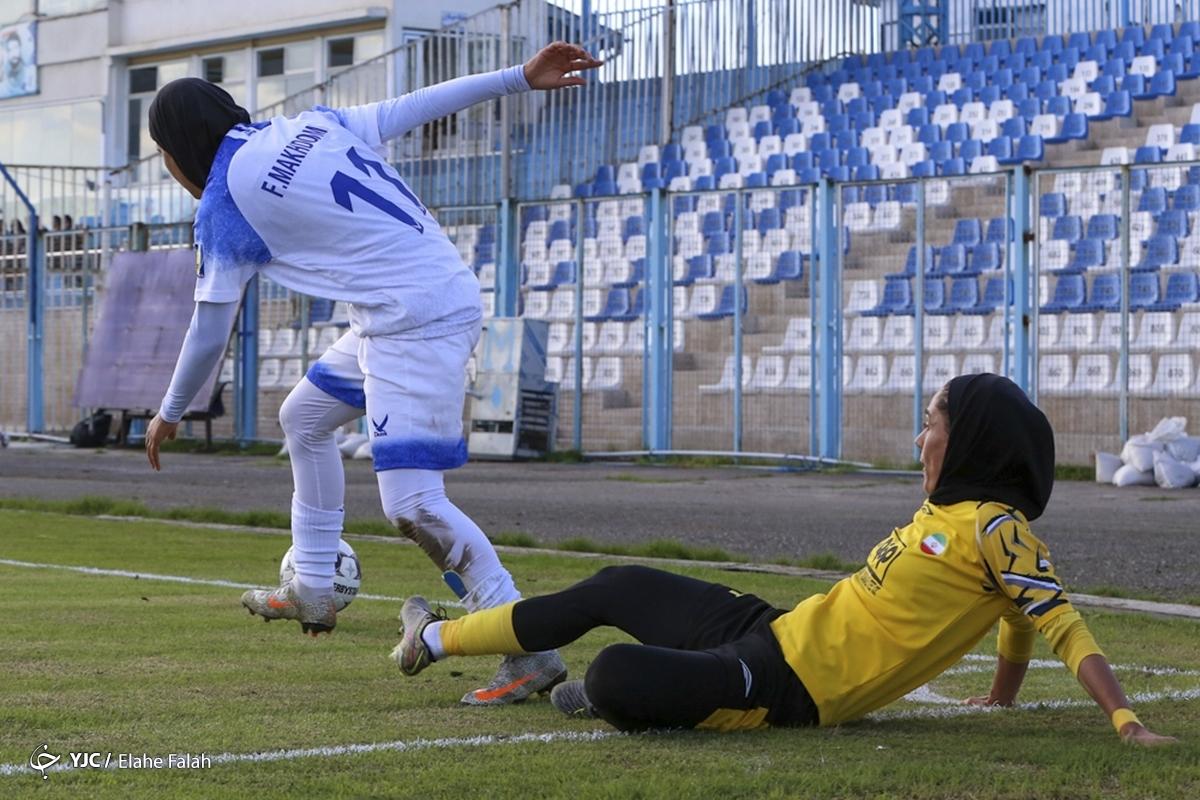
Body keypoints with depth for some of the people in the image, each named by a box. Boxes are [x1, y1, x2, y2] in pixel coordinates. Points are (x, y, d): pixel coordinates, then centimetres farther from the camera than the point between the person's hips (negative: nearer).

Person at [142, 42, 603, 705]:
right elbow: (419, 106, 9)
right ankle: (312, 592, 35)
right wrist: (521, 77, 14)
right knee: (303, 416, 26)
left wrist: (171, 413, 14)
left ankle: (531, 652, -18)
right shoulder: (313, 125, 13)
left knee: (412, 505, -15)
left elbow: (210, 331, -1)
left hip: (416, 326, -10)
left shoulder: (223, 202, -6)